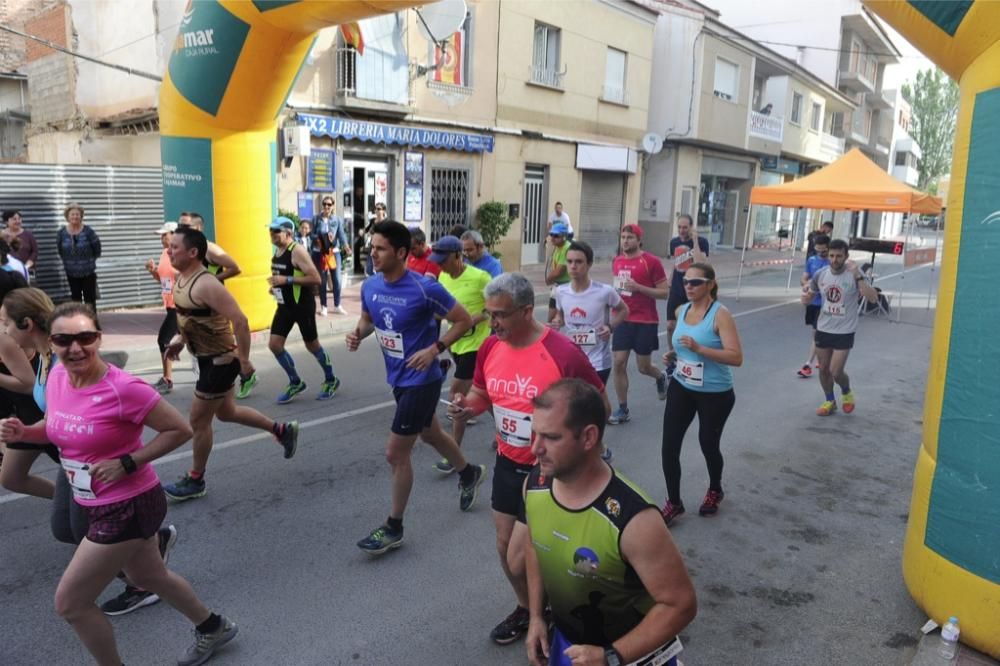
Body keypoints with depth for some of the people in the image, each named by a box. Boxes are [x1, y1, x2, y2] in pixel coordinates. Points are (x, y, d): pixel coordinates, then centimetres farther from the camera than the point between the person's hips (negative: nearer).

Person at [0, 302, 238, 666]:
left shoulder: (123, 389, -27)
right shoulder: (57, 377, -4)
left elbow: (180, 430, -20)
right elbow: (58, 428, 14)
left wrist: (126, 463, -24)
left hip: (128, 508, -9)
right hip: (101, 506, 9)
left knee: (69, 603, 2)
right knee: (149, 576, 26)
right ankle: (213, 628, 49)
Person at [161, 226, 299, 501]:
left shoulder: (206, 285, -26)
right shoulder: (181, 278, 4)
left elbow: (240, 321, -29)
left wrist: (244, 360, -25)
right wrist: (180, 339, 8)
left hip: (221, 361, -10)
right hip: (207, 358, 10)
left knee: (198, 420, 3)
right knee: (227, 412, 22)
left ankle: (195, 481, 22)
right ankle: (283, 430, 36)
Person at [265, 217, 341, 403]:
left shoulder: (297, 251, -19)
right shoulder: (277, 252, 8)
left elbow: (315, 278, -25)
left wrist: (286, 280, -27)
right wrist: (276, 286, 5)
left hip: (303, 305, -8)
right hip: (284, 305, 8)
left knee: (312, 345, 5)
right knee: (274, 344, 2)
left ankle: (331, 380, 26)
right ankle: (295, 382, 18)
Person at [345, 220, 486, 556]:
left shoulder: (425, 288, -23)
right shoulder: (370, 286, -4)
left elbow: (464, 320, -14)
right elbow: (368, 318, 15)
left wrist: (435, 349, -22)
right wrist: (358, 333, -6)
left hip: (420, 380, -7)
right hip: (397, 377, 8)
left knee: (395, 452, -3)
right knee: (430, 434, 25)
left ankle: (393, 527, 16)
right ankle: (469, 473, 53)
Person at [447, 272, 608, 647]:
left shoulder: (564, 354, -24)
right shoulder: (490, 348, -5)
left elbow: (600, 410, -13)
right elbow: (481, 394, 11)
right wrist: (466, 407, -10)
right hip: (506, 464, 6)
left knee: (520, 560, -2)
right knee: (504, 546, 19)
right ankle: (527, 609, 46)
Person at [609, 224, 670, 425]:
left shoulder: (651, 261, -10)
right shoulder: (617, 261, 7)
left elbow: (664, 292, -9)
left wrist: (639, 287, -20)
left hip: (646, 322, -4)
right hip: (622, 320, 4)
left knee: (644, 367, 5)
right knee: (619, 363, -3)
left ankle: (661, 377, 41)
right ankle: (623, 409, 8)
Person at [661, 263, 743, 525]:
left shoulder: (721, 314, -18)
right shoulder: (682, 310, 2)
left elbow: (736, 358, -26)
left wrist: (699, 349, -34)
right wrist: (673, 354, -1)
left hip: (715, 394, -5)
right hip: (681, 388, 5)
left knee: (708, 444, 12)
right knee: (669, 446, -3)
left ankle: (715, 491, 42)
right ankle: (673, 502, 14)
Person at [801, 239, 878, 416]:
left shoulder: (854, 275, -15)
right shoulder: (820, 274, -3)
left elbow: (873, 298, -26)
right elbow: (807, 300, 8)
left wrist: (858, 276, -34)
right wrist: (806, 295, -17)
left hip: (844, 332, -4)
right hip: (823, 329, 4)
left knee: (836, 371, -6)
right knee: (823, 369, 12)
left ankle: (846, 392, 27)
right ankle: (830, 401, 34)